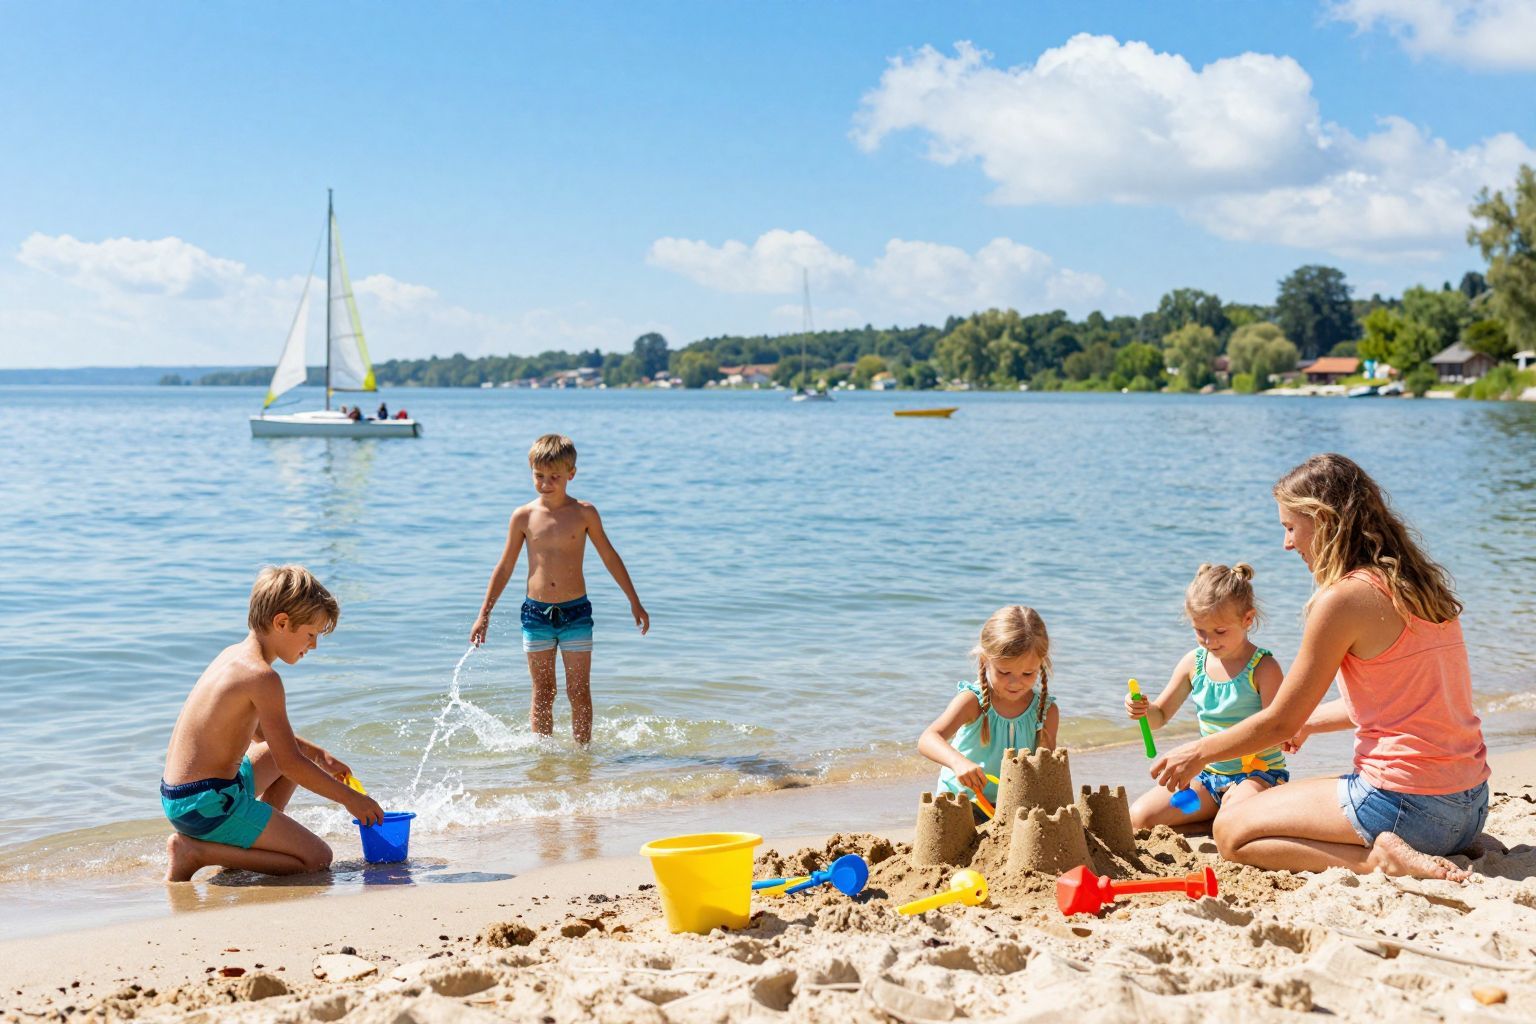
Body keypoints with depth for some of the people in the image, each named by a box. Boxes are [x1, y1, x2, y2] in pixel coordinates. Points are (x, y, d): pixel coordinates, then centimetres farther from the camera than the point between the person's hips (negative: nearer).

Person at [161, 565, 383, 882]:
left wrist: (319, 755, 24)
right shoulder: (262, 677, -19)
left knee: (281, 749, 30)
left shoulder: (233, 654, 11)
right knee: (317, 858, -7)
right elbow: (290, 763, -16)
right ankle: (197, 851, -9)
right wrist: (350, 798, -5)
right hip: (207, 805, -10)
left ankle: (257, 839, 17)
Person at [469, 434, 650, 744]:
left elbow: (610, 557, 7)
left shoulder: (584, 513, -3)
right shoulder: (524, 516, -1)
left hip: (576, 612, -1)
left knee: (579, 692, 3)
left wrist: (635, 602, 9)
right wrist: (484, 614, 7)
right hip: (536, 613, 1)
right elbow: (505, 567, 7)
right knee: (542, 693, 7)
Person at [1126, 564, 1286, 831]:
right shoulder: (1194, 663, 3)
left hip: (1259, 772, -6)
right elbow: (1160, 716, 11)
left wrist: (1228, 746, -31)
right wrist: (1143, 709, -13)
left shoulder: (1263, 668, -12)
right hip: (1209, 775, 6)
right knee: (1139, 816, -9)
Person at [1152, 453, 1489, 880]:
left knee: (1231, 832, 5)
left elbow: (1280, 722, -8)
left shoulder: (1344, 598, -15)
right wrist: (1308, 723, 35)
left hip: (1402, 805, -9)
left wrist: (1198, 753, 7)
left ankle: (1375, 858, -11)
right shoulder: (1419, 584, 9)